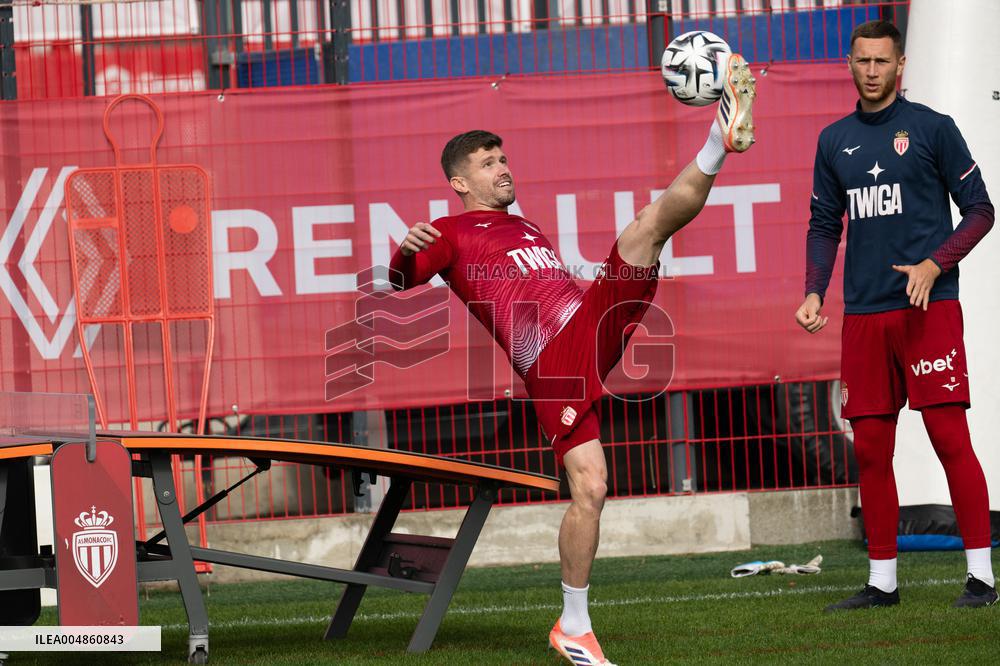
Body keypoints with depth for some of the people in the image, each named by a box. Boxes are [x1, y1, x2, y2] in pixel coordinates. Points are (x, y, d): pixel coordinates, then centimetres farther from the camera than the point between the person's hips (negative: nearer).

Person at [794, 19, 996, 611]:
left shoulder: (932, 128, 1)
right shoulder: (835, 141, 14)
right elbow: (825, 225, 19)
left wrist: (935, 264, -12)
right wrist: (814, 293, 5)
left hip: (929, 309, -5)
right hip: (863, 314, 5)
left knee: (949, 436, -9)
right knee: (870, 450, 5)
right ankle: (882, 580, 12)